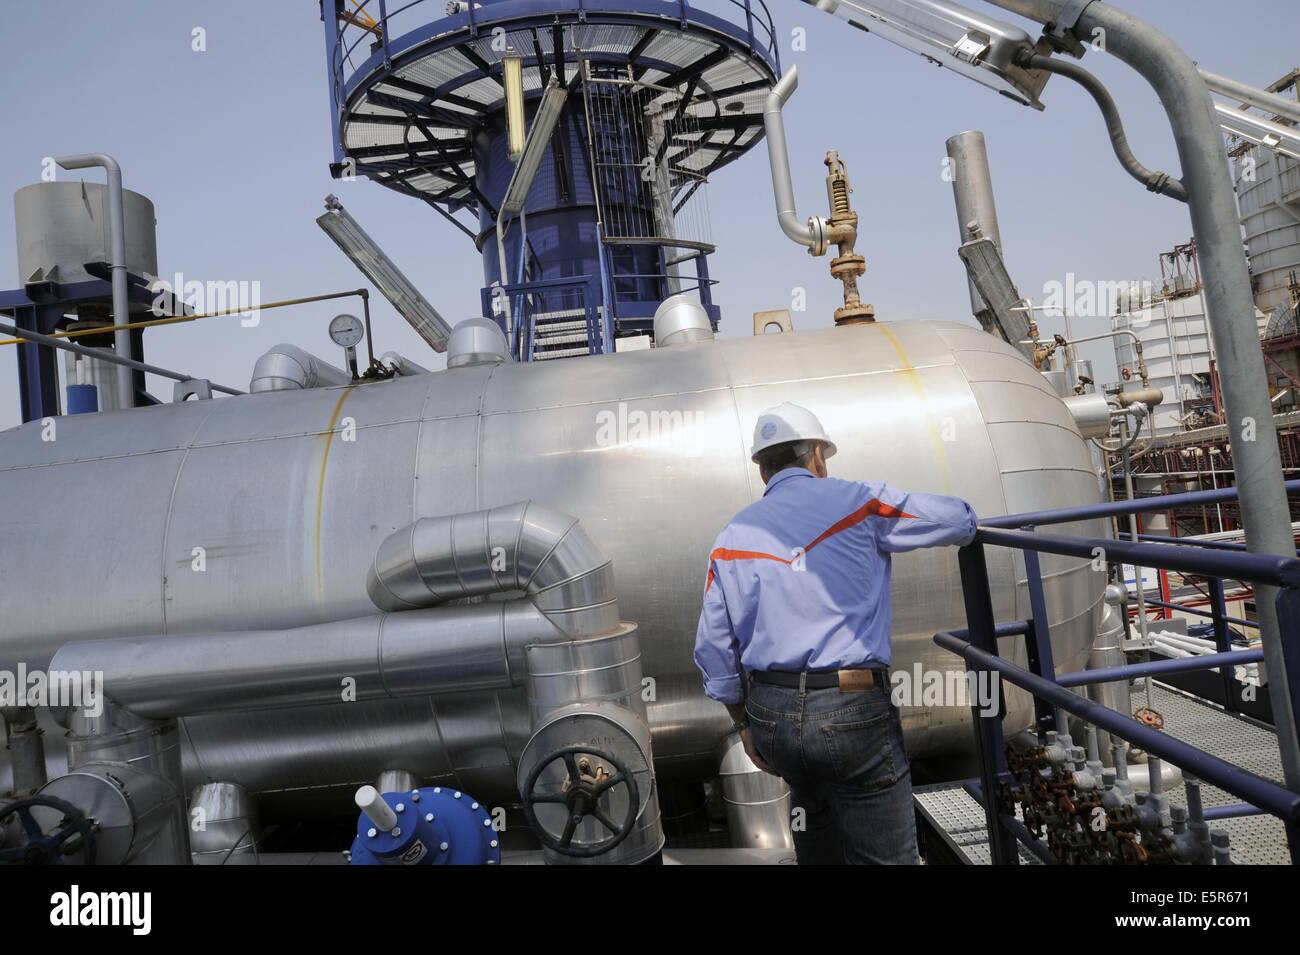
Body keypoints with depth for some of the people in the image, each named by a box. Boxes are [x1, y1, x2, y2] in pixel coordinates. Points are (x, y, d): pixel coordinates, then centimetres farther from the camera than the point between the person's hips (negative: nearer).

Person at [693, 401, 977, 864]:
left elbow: (714, 649, 8)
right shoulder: (858, 501, -1)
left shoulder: (732, 536, 7)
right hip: (853, 709, -4)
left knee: (815, 830, 29)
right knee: (883, 854, 9)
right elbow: (961, 520, 8)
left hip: (770, 714, 5)